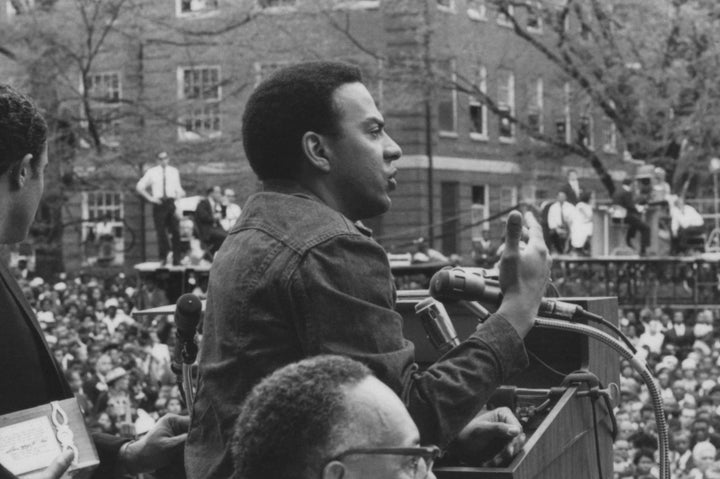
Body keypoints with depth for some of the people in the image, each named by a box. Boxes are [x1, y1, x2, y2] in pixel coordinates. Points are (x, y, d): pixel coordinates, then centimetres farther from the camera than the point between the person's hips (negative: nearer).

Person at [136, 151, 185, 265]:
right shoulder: (151, 172, 5)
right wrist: (150, 198, -1)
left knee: (175, 232, -1)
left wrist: (180, 194, -4)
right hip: (159, 203, -1)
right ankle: (163, 258, 7)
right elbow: (139, 187, 8)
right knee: (161, 231, -2)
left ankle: (176, 259, 4)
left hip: (172, 203, 1)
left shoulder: (174, 171, 11)